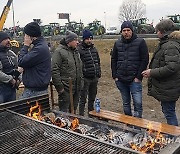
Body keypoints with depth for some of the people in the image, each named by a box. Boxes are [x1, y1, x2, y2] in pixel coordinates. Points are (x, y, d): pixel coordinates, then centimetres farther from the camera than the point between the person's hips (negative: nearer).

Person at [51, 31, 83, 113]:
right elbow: (54, 71, -18)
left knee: (73, 111, 18)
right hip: (66, 89, -8)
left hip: (76, 88, 8)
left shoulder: (76, 52, 14)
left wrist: (80, 83, 17)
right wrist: (59, 87, -19)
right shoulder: (59, 52, -12)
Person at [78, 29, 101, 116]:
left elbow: (98, 62, 20)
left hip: (95, 78, 7)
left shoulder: (94, 49, 12)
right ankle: (81, 115, 11)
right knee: (83, 99, 0)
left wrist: (99, 73, 15)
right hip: (85, 78, -6)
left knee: (92, 97, 17)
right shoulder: (79, 49, -10)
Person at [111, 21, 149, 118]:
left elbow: (145, 60, -7)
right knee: (126, 103, 15)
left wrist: (139, 77, -11)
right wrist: (115, 76, 3)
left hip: (134, 80, -4)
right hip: (121, 80, 4)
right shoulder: (117, 43, 7)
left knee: (137, 103, -7)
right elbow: (113, 60, 11)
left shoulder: (140, 42, -4)